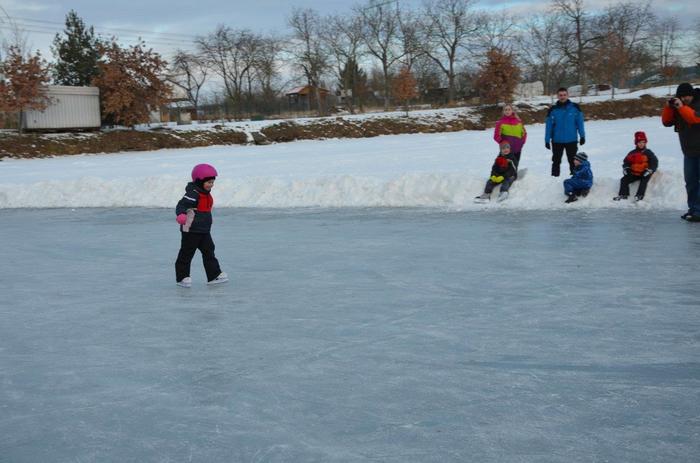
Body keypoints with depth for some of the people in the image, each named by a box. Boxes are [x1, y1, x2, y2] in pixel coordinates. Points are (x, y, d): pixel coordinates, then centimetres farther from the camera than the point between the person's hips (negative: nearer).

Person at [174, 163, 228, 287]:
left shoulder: (206, 194, 11)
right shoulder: (193, 194, -18)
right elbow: (181, 205, -27)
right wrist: (181, 215, -46)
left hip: (204, 230, 9)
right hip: (191, 230, -9)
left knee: (209, 251, 9)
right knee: (187, 253, 2)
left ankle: (214, 275, 13)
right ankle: (182, 277, 11)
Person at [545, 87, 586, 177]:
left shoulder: (575, 107, -5)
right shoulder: (553, 110, -3)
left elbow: (580, 122, -1)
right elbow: (548, 126, -2)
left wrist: (582, 136, -3)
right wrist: (547, 140, -3)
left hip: (571, 140, -1)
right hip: (557, 141, 1)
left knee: (573, 161, 8)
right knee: (556, 161, 10)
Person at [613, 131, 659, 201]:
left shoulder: (648, 153, 0)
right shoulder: (632, 153, 10)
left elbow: (654, 163, -5)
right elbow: (626, 162, 16)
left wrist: (649, 170, -19)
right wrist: (626, 168, -4)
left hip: (644, 174, -4)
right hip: (634, 174, 4)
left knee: (644, 181, -33)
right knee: (624, 180, -13)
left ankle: (639, 195, -39)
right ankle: (623, 194, -15)